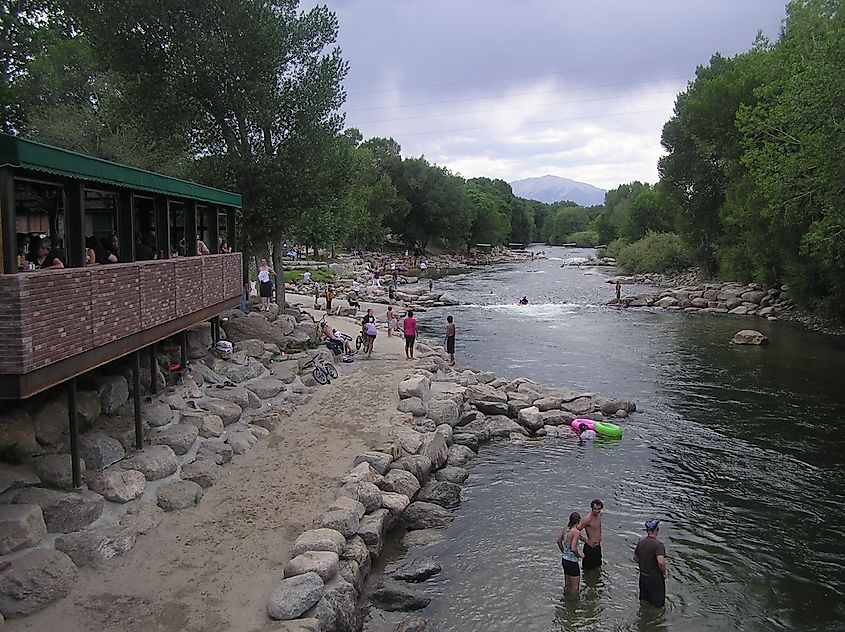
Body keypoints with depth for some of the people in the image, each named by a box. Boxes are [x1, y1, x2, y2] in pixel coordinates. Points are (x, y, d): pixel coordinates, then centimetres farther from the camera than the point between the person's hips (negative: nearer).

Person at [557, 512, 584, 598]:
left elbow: (559, 541, 13)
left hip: (564, 559, 8)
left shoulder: (566, 529, 1)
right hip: (572, 562, -8)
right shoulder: (576, 532, -22)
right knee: (575, 587, 8)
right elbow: (573, 548, -29)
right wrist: (579, 555, -11)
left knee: (567, 585, 23)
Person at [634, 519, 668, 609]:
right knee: (657, 605, 13)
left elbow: (635, 557, 9)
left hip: (643, 577, 7)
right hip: (655, 579, -6)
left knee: (643, 601, 25)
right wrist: (664, 572, -20)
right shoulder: (658, 545, -25)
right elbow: (661, 562, -38)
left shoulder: (641, 541, -2)